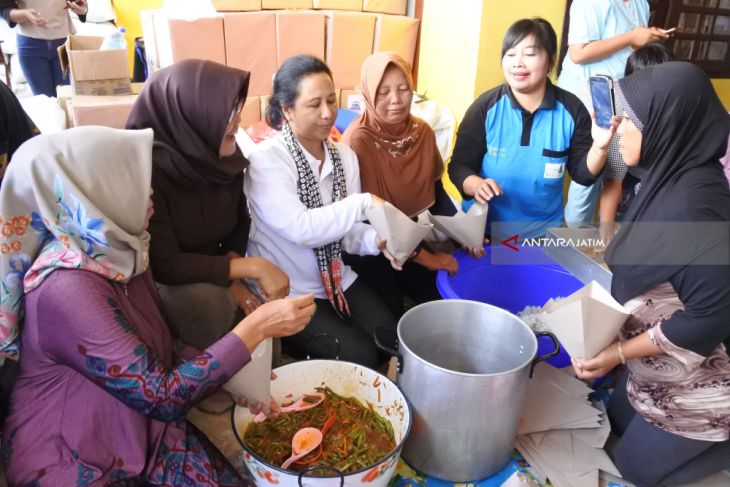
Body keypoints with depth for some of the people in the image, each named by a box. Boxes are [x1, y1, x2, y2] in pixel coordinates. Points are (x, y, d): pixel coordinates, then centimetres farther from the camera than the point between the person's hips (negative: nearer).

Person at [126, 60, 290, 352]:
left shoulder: (227, 157, -8)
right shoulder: (147, 169, -26)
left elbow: (240, 223, 6)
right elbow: (164, 265, -28)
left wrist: (230, 275, -12)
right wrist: (252, 266, -33)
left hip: (210, 273, 5)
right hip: (161, 283, -5)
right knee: (208, 302, -33)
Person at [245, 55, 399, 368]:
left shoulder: (344, 156, 2)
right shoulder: (266, 160, -16)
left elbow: (344, 229, 2)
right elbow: (300, 229, -27)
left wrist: (375, 240, -19)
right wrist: (364, 203, -25)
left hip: (338, 280, 6)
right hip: (285, 293, -6)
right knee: (360, 355, -15)